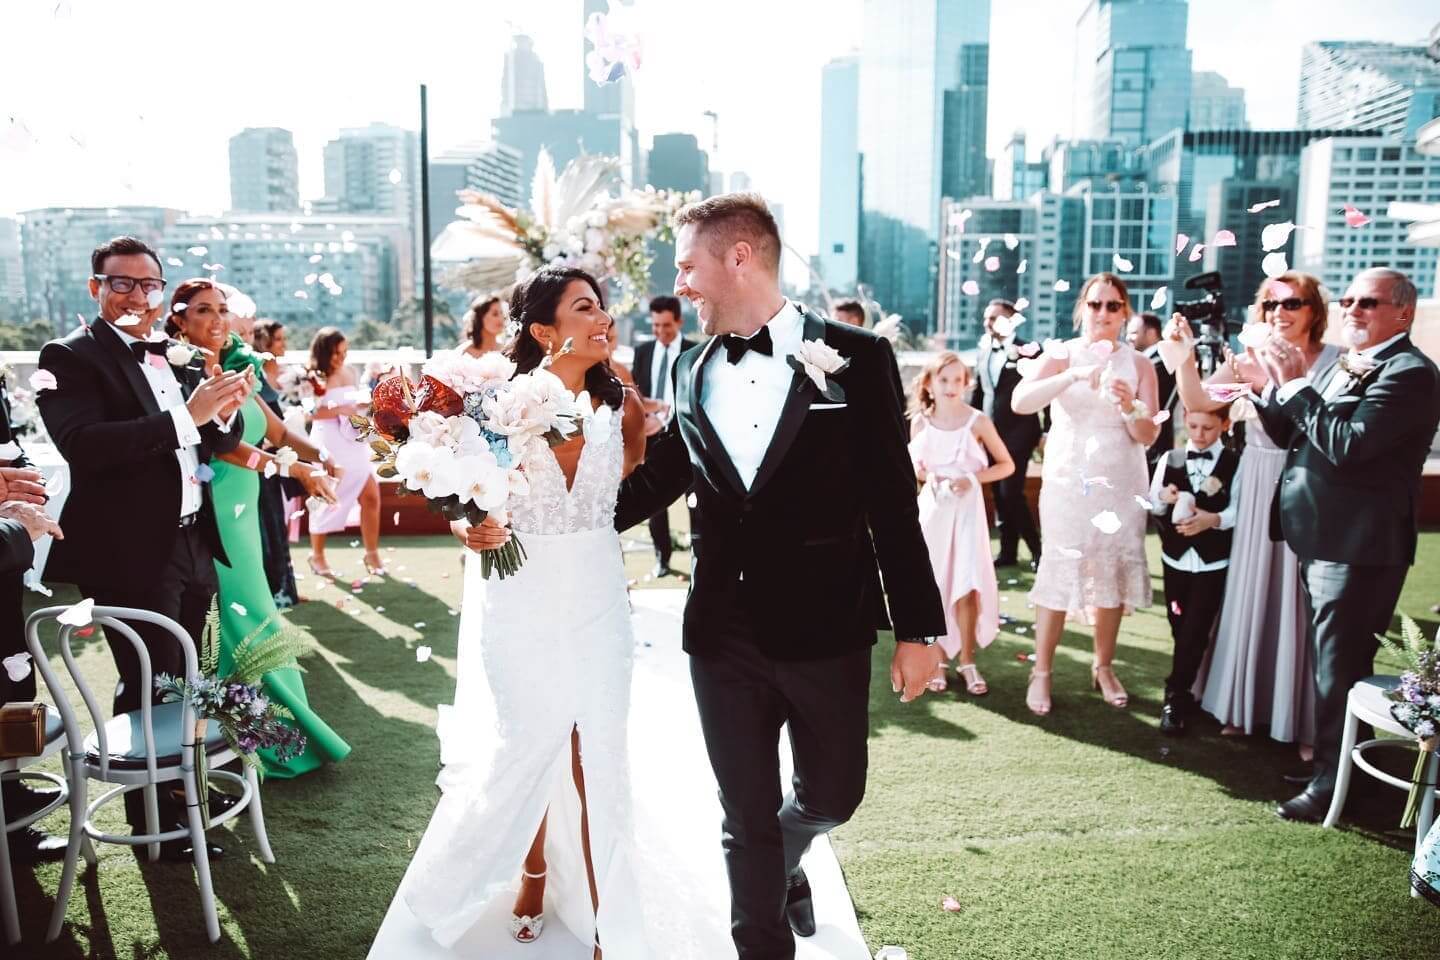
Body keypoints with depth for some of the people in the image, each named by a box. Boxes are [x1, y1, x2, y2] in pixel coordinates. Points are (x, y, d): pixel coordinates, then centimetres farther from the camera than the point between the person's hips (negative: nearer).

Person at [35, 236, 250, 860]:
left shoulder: (180, 359, 10)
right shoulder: (71, 357, -8)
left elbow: (221, 442, 11)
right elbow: (82, 444, -23)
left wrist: (225, 410, -11)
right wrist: (184, 416, -28)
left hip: (192, 546, 6)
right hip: (133, 554, -6)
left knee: (184, 681, 18)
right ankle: (152, 816, 23)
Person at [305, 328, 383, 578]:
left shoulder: (349, 373, 9)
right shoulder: (314, 378, -8)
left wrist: (365, 404, 1)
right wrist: (340, 410, -24)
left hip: (353, 444, 5)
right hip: (327, 446, -5)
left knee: (371, 496, -1)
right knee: (325, 500, 6)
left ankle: (372, 554, 9)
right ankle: (317, 556, 22)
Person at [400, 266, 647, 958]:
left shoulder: (621, 404, -1)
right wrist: (469, 529, -20)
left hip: (597, 600, 2)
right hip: (522, 598, -1)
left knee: (601, 758, 4)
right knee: (531, 746, 10)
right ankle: (534, 872, 40)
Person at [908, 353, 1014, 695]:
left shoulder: (977, 421, -8)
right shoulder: (920, 422, -1)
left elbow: (1007, 465, -2)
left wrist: (972, 478, -16)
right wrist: (927, 476, -9)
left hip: (966, 507, -2)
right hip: (933, 506, 2)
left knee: (966, 584, -4)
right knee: (934, 585, 6)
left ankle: (967, 661, 10)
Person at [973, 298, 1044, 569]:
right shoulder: (983, 351, 11)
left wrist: (1048, 431, -10)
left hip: (1018, 431, -7)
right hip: (991, 430, 7)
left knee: (1011, 491, -11)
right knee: (998, 493, 10)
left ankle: (1037, 549, 3)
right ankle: (1008, 550, 20)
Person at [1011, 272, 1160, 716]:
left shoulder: (1139, 364, 3)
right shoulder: (1061, 356, -2)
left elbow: (1148, 436, -2)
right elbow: (1019, 401, -20)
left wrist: (1129, 406, -22)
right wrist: (1073, 375, -31)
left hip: (1121, 485, 2)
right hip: (1068, 482, -2)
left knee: (1113, 575, 8)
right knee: (1059, 573, -4)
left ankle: (1103, 667, 25)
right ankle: (1041, 673, 6)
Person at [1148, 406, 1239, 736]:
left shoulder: (1235, 463, -1)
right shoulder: (1169, 459, 6)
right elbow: (1151, 505, 5)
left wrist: (1214, 519, -26)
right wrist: (1164, 497, -16)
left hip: (1213, 561, -3)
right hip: (1175, 557, 3)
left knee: (1195, 632, -5)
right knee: (1180, 630, 11)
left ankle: (1175, 699, 3)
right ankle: (1184, 693, 26)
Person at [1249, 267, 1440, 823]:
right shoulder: (1341, 366, 13)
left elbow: (1347, 445, -25)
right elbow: (1288, 433, 13)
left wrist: (1295, 385, -19)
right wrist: (1274, 384, -2)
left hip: (1357, 548, -9)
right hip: (1320, 538, 9)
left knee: (1340, 670, 0)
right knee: (1329, 665, 21)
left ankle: (1331, 785, 12)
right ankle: (1326, 754, 36)